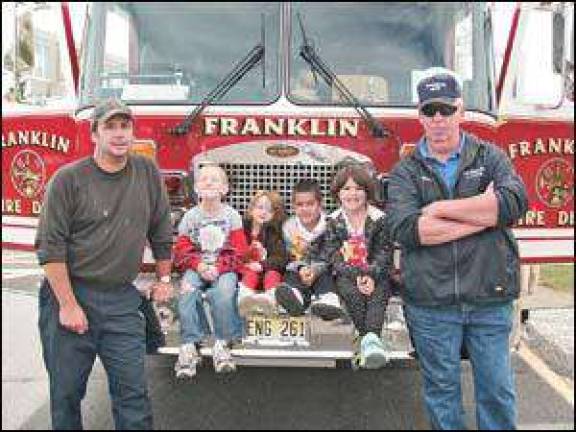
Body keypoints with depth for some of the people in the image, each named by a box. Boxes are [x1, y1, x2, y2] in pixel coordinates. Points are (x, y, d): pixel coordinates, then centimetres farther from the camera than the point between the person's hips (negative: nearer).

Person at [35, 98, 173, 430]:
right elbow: (50, 247, -10)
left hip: (122, 300, 3)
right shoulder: (68, 179, -7)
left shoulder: (148, 172, 4)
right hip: (70, 293, -2)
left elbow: (161, 231, 14)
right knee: (67, 391, 9)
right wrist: (68, 305, -14)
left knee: (133, 390, 3)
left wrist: (164, 280, 16)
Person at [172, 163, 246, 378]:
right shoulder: (190, 216, 8)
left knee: (224, 291, -32)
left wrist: (219, 267, -16)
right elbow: (181, 251, 5)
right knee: (187, 291, -29)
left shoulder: (231, 215, 4)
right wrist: (199, 265, -14)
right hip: (196, 268, 1)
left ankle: (222, 344, -20)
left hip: (224, 268, -1)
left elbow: (239, 251, -1)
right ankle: (189, 346, -26)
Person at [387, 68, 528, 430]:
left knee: (497, 389, 9)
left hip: (490, 299, 1)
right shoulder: (406, 171, 3)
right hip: (431, 303, 0)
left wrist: (441, 208, -13)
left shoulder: (490, 156, 6)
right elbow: (405, 229, -15)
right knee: (441, 389, 11)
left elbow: (515, 201, -14)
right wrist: (482, 215, -13)